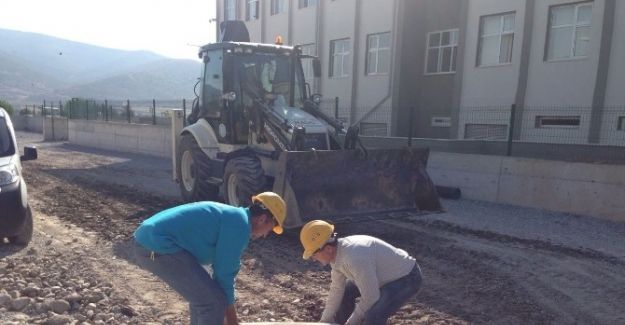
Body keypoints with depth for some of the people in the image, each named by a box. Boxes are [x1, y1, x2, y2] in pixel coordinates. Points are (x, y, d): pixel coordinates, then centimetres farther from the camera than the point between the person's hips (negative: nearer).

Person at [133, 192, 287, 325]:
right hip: (159, 246, -11)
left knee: (203, 292, 25)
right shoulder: (240, 225, -10)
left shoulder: (231, 216, 20)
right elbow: (224, 273, -7)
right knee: (214, 302, -4)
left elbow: (222, 268, 27)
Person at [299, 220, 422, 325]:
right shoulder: (337, 251, -9)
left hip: (407, 277, -9)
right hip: (387, 273, 9)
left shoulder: (355, 258, -37)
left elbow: (370, 298, -28)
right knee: (345, 291, 17)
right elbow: (337, 290, 2)